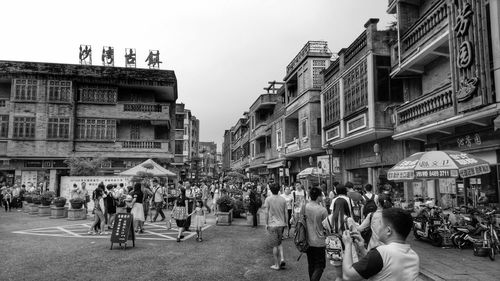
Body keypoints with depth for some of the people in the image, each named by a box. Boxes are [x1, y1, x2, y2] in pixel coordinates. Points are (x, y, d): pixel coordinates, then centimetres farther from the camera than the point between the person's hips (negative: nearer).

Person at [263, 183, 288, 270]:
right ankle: (282, 258, 5)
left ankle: (277, 265, 12)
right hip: (281, 224, 3)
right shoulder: (283, 199, 0)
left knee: (275, 245, 5)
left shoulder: (268, 199, -9)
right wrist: (286, 223, 13)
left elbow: (267, 213, -8)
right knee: (279, 243, 22)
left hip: (272, 224, -3)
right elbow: (286, 213, 3)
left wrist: (266, 224, 1)